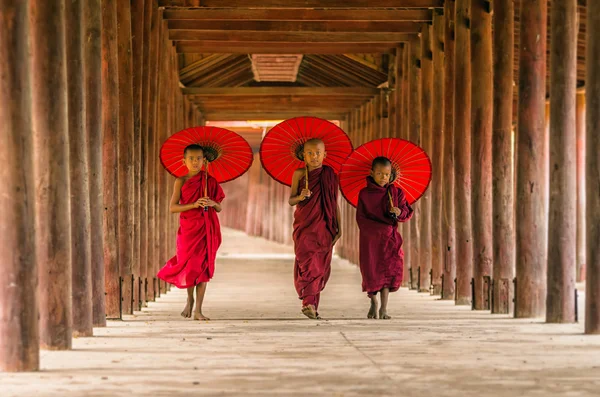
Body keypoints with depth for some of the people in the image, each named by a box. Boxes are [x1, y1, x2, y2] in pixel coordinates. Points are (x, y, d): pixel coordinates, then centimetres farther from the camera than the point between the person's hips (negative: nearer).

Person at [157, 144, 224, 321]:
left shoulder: (210, 180, 6)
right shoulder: (181, 181, -1)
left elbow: (219, 208, 11)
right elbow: (172, 207, -8)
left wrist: (213, 204, -12)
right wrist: (194, 205, -19)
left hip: (207, 229, 2)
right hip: (189, 228, -2)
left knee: (203, 268, 1)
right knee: (189, 265, 0)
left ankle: (198, 309, 6)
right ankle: (190, 300, 29)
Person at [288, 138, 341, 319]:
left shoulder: (330, 175, 5)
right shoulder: (299, 174, 2)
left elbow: (335, 203, 10)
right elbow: (291, 200, 3)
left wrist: (338, 227, 9)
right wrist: (300, 197, -19)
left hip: (324, 226, 2)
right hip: (304, 225, -2)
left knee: (321, 265, 1)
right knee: (306, 261, -13)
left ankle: (311, 304, 8)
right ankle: (309, 302, -15)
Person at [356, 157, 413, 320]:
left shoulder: (396, 192, 4)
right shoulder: (364, 194, -2)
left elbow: (408, 212, 5)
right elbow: (361, 218, -4)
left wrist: (400, 212, -19)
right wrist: (380, 229, -16)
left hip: (390, 238, 1)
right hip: (370, 238, -1)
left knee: (388, 269, -7)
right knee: (371, 271, 2)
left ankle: (384, 308, -2)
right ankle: (373, 302, 27)